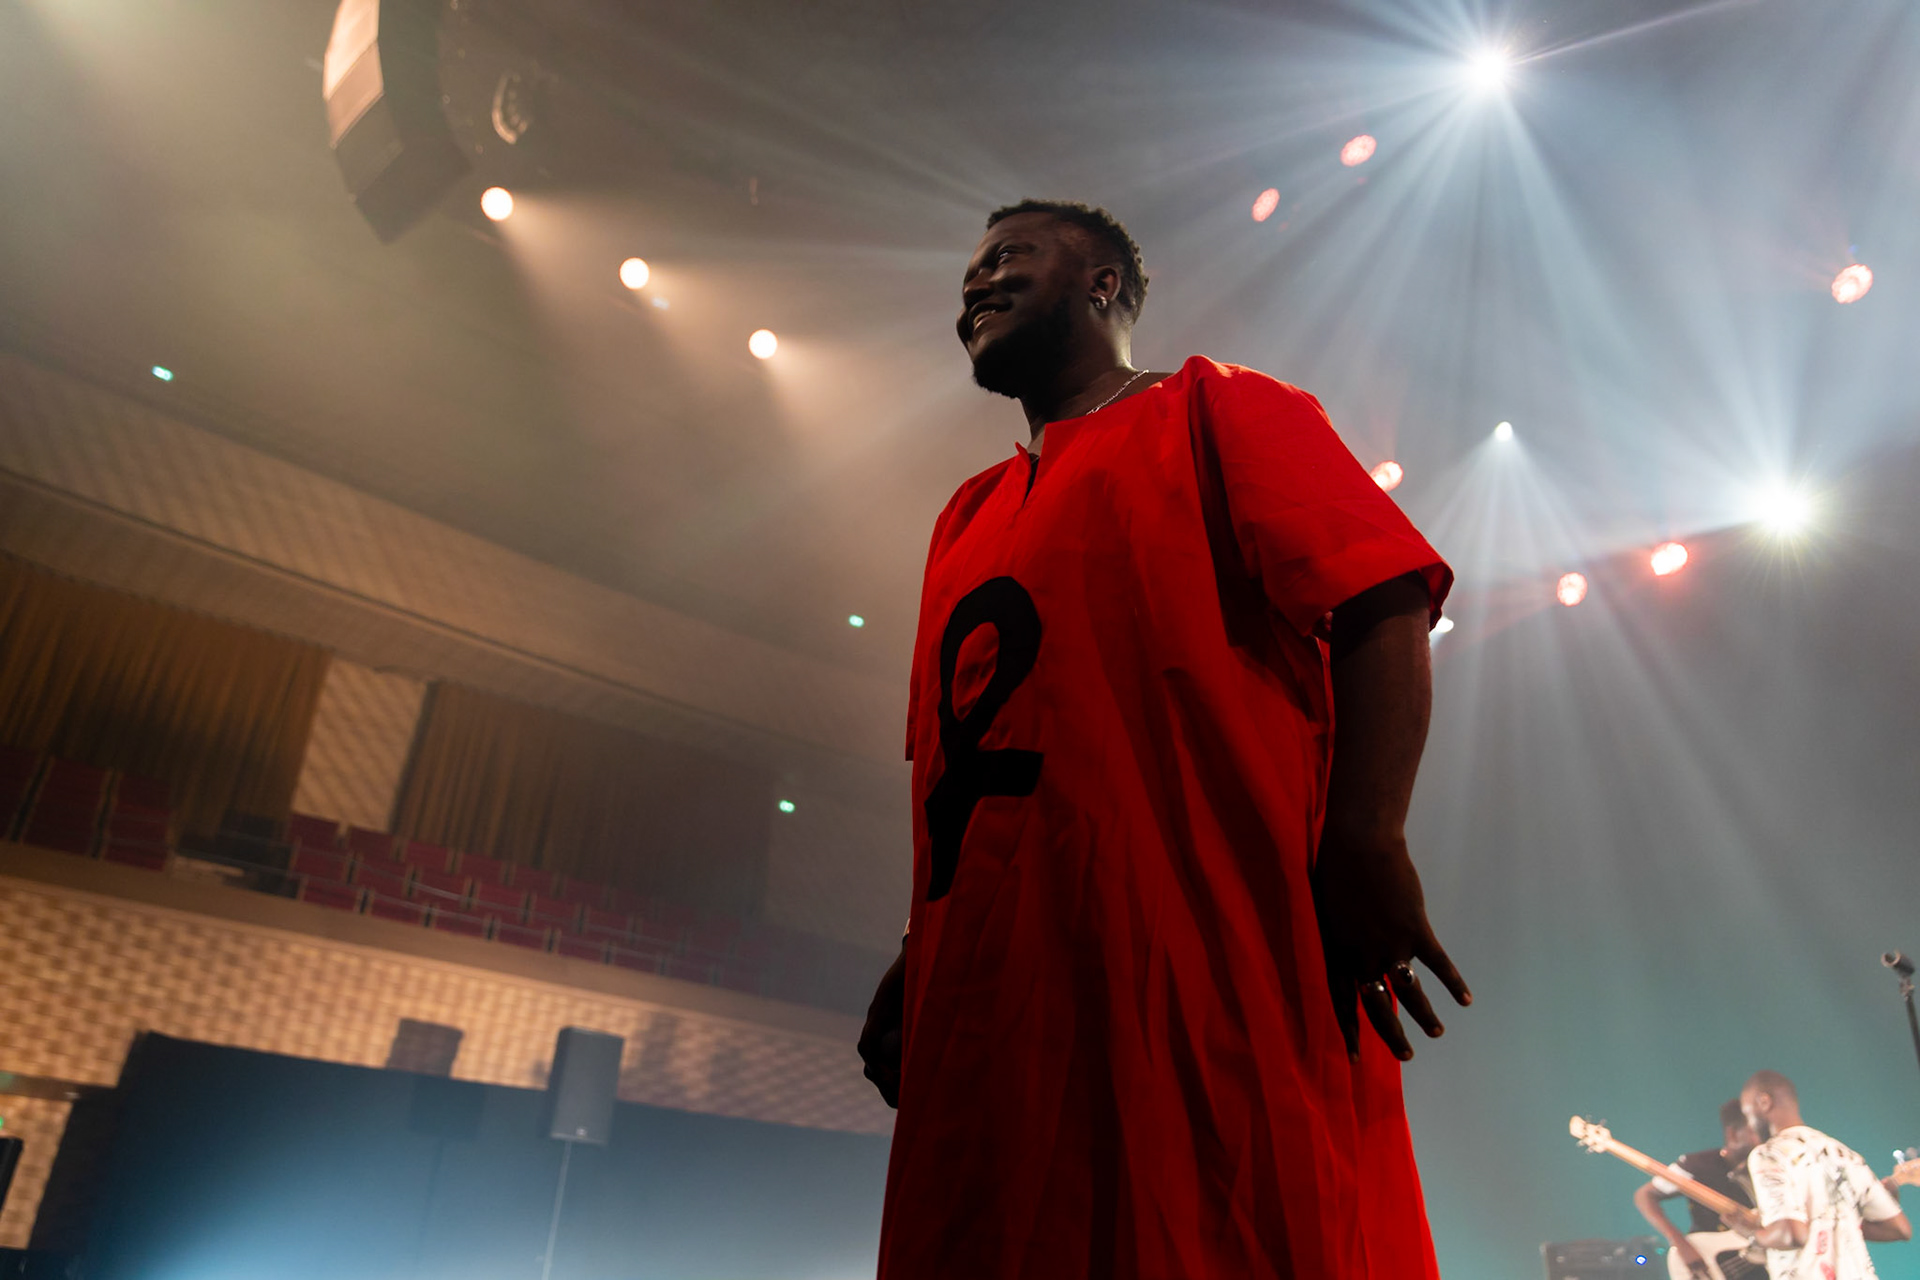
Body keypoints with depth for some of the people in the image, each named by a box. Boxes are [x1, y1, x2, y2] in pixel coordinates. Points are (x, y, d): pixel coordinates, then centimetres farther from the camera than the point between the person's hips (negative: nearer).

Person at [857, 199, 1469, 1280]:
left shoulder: (1215, 409, 10)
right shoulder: (965, 522, 27)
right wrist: (918, 964, 13)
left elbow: (1382, 600, -5)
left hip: (1219, 983, -6)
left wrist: (1363, 834, -19)